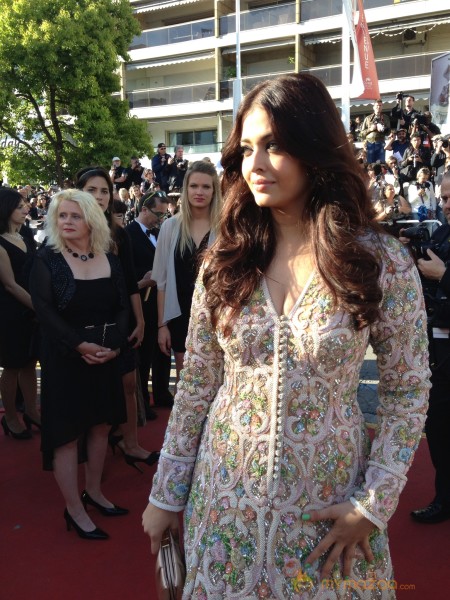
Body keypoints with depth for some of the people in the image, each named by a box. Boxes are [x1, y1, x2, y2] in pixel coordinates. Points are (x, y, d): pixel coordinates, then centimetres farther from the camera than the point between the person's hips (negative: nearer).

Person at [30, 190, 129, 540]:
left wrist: (117, 343, -13)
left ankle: (94, 492, 31)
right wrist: (80, 345, -21)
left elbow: (122, 306, 4)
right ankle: (74, 510, 14)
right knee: (67, 431, 1)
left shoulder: (110, 259, 5)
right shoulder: (46, 259, -6)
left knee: (100, 424, 13)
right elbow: (44, 310, -13)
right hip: (65, 358, -5)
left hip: (107, 355, 5)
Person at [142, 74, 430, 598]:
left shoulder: (383, 262, -11)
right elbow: (195, 384, 0)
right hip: (225, 496, 2)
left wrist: (374, 503, -9)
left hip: (327, 506, -1)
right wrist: (166, 493, 4)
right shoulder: (225, 263, -5)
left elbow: (408, 389, -4)